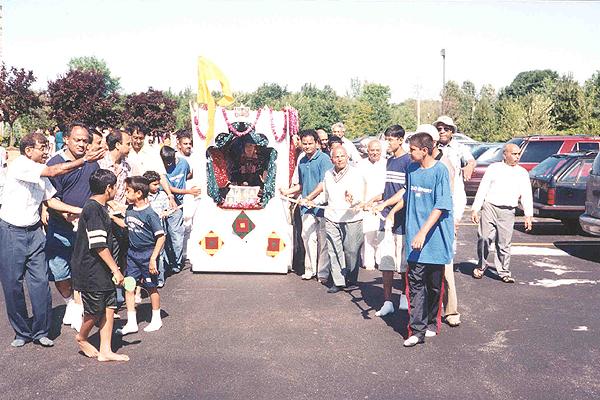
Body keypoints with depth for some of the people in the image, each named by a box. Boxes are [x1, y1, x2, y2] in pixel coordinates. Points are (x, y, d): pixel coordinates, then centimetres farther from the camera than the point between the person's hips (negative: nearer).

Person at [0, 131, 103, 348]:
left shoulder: (40, 173, 10)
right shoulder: (19, 165, -13)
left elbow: (51, 200, 12)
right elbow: (53, 171, -23)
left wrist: (80, 211, 2)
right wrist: (85, 159, -22)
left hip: (34, 232, 6)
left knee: (40, 282, 0)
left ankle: (40, 331, 10)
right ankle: (22, 332, 16)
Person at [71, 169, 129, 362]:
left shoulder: (100, 208, 13)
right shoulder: (93, 209, -18)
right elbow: (99, 246, -22)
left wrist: (113, 268, 25)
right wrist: (115, 269, -18)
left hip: (102, 271, 10)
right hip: (91, 271, -9)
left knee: (109, 307, 8)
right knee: (95, 310, 3)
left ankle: (105, 351, 14)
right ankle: (82, 338, 30)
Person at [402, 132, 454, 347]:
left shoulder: (440, 170, -10)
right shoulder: (411, 169, 8)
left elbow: (440, 206, -15)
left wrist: (423, 232, -20)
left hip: (435, 238, -4)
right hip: (414, 236, 4)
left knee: (435, 285, 10)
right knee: (415, 283, -3)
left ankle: (431, 323, 27)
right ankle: (417, 330, -2)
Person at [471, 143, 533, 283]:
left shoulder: (522, 173, 13)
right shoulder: (494, 168, 7)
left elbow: (526, 195, 9)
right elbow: (482, 189, 5)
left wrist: (528, 215, -1)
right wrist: (475, 209, -2)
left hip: (508, 212, 1)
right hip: (489, 207, -1)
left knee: (504, 244, 2)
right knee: (484, 238, -8)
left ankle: (504, 272, 14)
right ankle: (481, 266, 13)